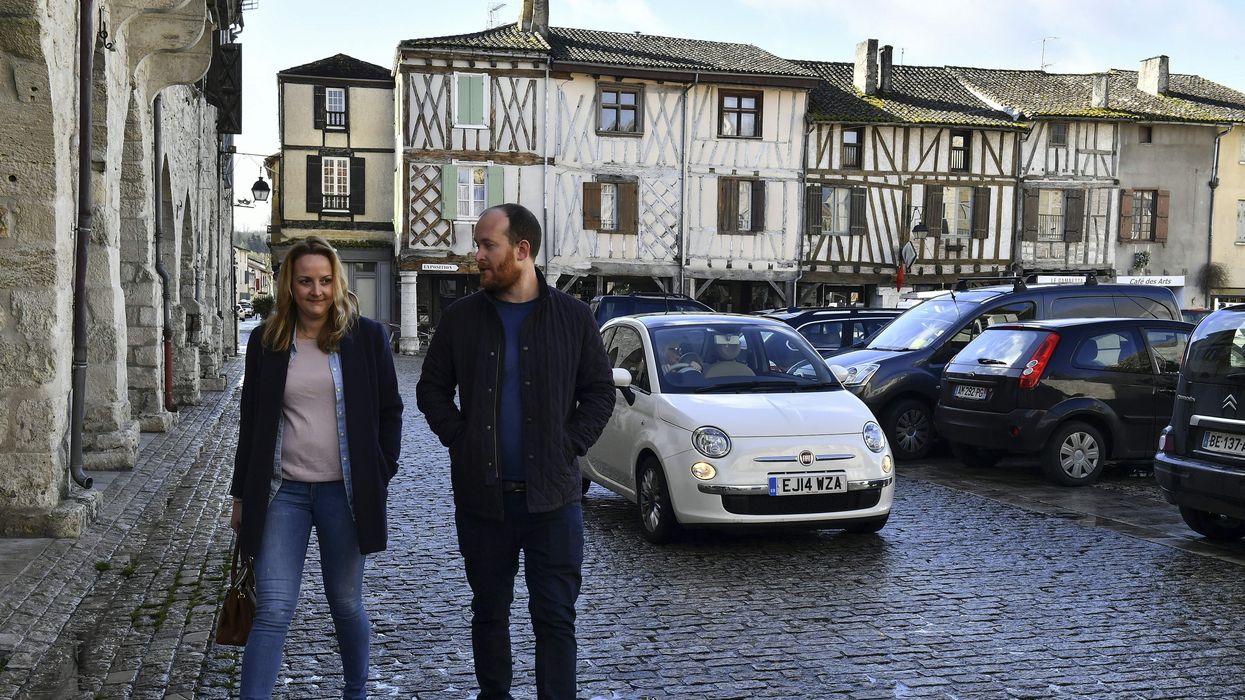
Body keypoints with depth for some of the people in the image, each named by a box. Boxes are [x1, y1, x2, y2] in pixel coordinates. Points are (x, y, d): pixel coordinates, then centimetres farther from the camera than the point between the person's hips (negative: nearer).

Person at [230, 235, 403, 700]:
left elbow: (390, 411, 4)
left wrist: (380, 477, -2)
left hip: (344, 492, -1)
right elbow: (250, 422, 10)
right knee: (272, 611, -4)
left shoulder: (366, 337, 0)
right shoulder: (266, 341, 5)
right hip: (282, 491, 1)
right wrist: (241, 495, 9)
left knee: (346, 603, 13)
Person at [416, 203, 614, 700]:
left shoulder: (572, 317, 1)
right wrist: (459, 439, -2)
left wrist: (569, 444, -4)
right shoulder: (461, 318, 4)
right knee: (489, 612, 14)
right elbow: (431, 388, 11)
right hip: (481, 494, 2)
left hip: (552, 495, -1)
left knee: (556, 617, 2)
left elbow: (599, 393, 7)